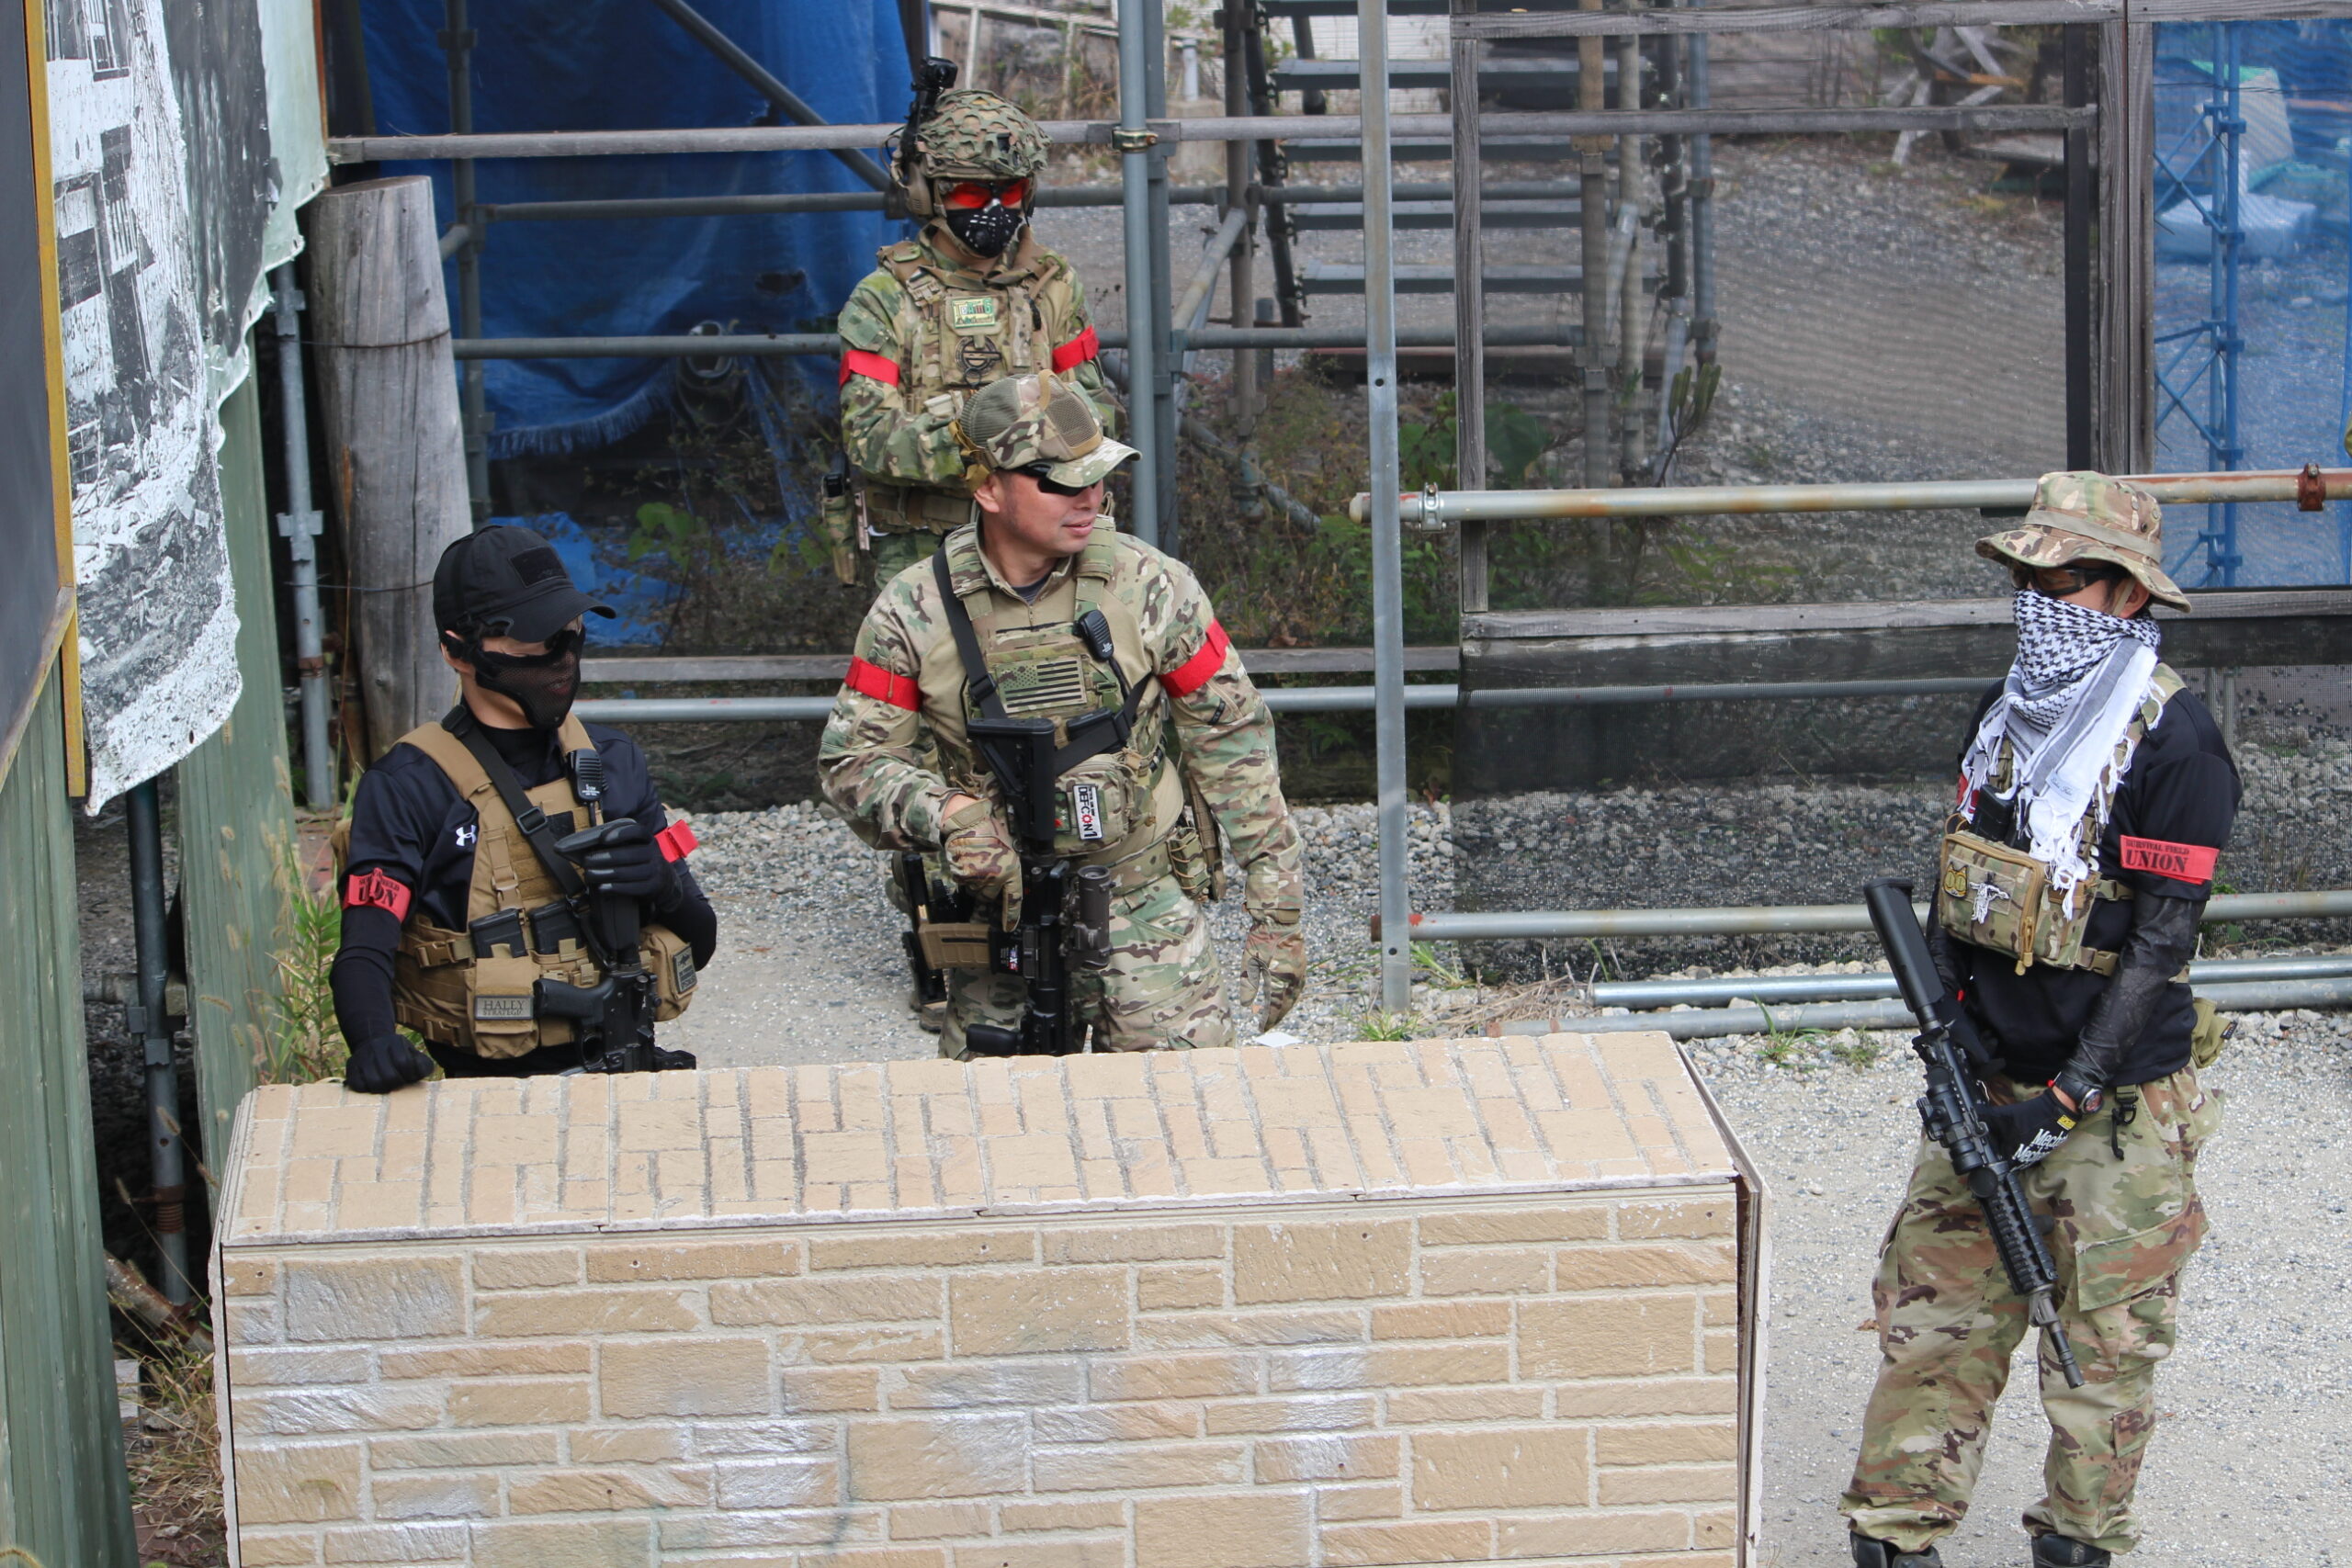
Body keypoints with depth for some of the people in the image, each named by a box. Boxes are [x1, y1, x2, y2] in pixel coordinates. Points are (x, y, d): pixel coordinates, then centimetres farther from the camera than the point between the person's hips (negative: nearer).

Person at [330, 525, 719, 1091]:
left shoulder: (613, 762, 15)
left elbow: (698, 943, 19)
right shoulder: (408, 785, -1)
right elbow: (365, 953, -10)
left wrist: (665, 886, -5)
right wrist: (374, 1042, -32)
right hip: (493, 1101, -4)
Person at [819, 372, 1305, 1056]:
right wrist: (943, 813, -23)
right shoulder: (914, 612, -5)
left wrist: (1277, 911, -2)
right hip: (996, 915, 1)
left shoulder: (1149, 586, -5)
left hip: (1146, 905, -1)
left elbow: (1233, 738, 0)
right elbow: (852, 758, -1)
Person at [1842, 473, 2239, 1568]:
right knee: (1935, 1303, 6)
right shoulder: (2007, 714, 6)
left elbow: (2157, 946, -16)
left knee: (2102, 1337, 3)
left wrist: (2066, 1100, -18)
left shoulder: (2172, 741, -15)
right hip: (1991, 1076, 6)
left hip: (2115, 1100, -6)